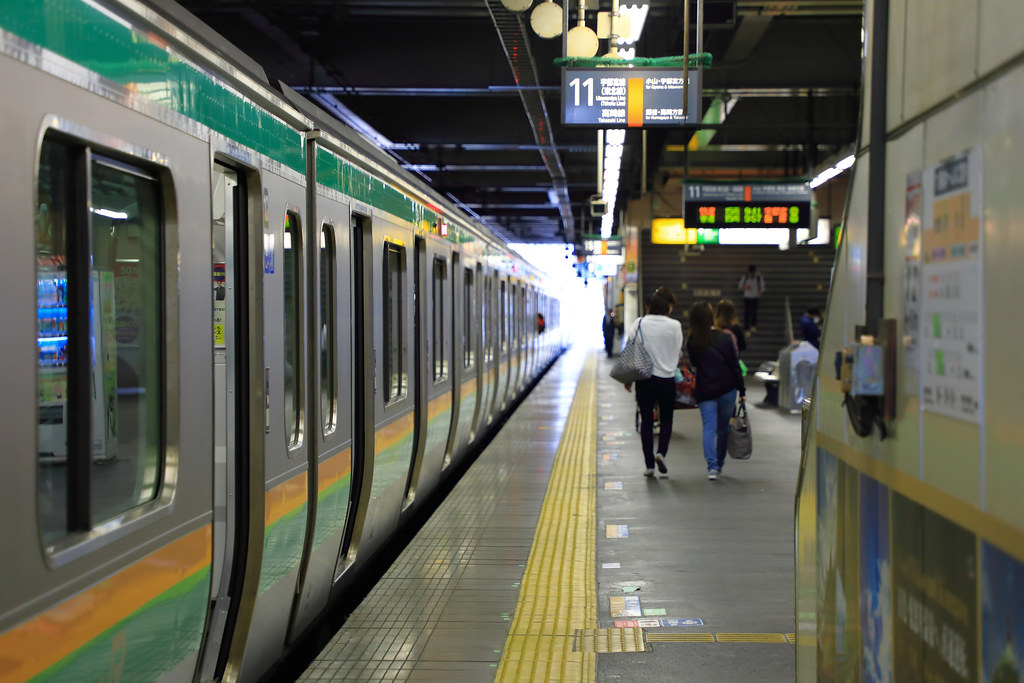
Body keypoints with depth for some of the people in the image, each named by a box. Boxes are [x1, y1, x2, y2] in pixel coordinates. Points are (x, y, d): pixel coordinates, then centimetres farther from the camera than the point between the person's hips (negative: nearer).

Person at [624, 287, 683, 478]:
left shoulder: (639, 324, -4)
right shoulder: (675, 326, -8)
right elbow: (678, 352, -1)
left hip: (643, 378, 1)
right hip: (666, 378, -1)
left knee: (646, 420, 7)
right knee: (666, 419, 14)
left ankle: (649, 464, 6)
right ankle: (661, 452, -9)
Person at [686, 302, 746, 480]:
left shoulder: (692, 343, -3)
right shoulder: (724, 338, -5)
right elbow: (735, 365, -3)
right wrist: (742, 391, 2)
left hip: (705, 391, 0)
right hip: (727, 389, 0)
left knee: (708, 428, -2)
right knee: (723, 428, 14)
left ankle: (712, 465, -18)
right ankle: (719, 464, 24)